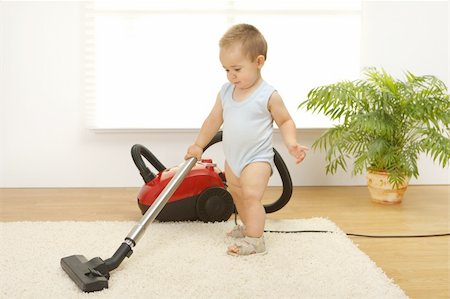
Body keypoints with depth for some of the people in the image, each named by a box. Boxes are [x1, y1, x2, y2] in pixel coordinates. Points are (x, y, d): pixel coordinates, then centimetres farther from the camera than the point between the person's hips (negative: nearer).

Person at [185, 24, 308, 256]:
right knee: (237, 195, 21)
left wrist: (291, 143, -21)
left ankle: (255, 240, -13)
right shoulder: (225, 92, -1)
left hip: (257, 158, -7)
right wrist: (198, 145, 14)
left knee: (251, 195, -20)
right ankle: (249, 226, 41)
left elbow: (285, 121, -6)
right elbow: (214, 120, 10)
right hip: (232, 158, 7)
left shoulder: (268, 95, -17)